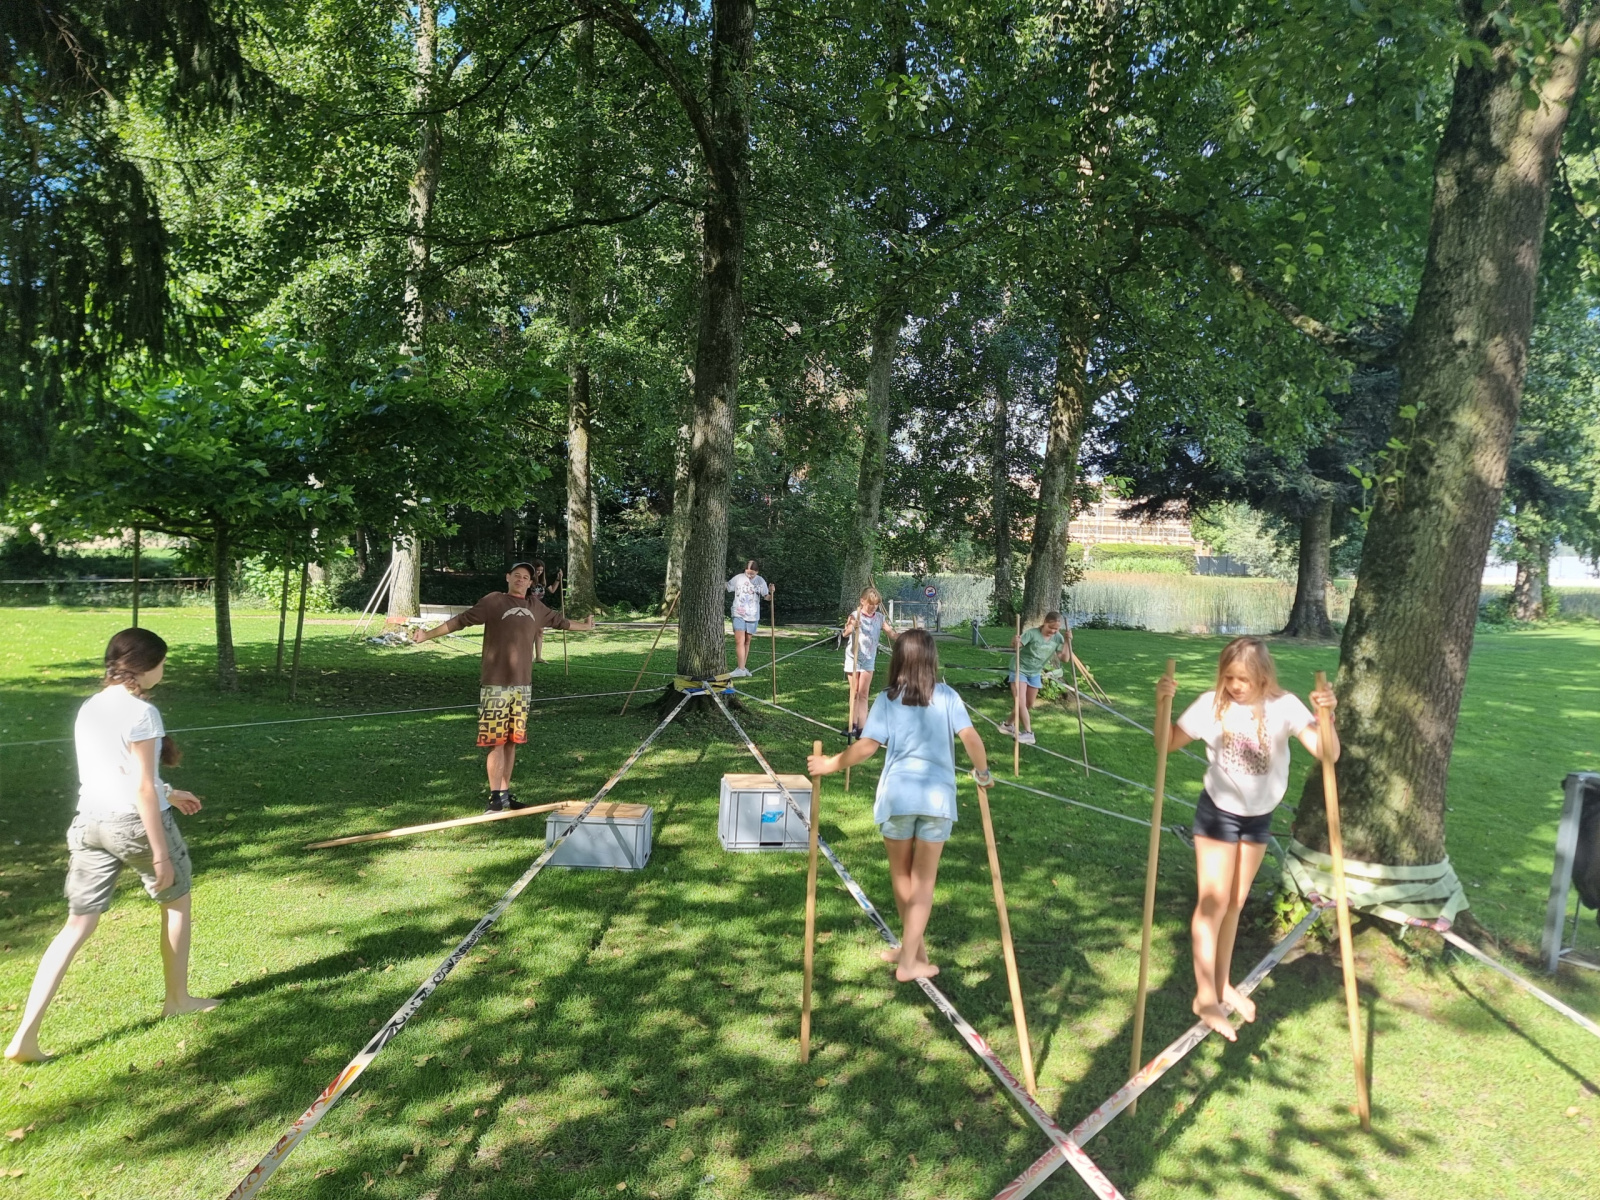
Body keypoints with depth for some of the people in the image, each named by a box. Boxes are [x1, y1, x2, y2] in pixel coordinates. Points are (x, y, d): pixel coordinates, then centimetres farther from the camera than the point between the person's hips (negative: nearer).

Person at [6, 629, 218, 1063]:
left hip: (89, 823, 7)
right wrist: (161, 853, -14)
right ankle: (178, 999, 30)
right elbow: (142, 789, -18)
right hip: (135, 822, -7)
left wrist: (169, 794, 31)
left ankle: (25, 1036, 3)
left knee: (77, 926, 9)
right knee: (177, 902, 17)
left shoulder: (88, 709, 9)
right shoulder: (141, 712, -16)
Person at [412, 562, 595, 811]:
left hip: (523, 685, 5)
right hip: (495, 684, -5)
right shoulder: (494, 601, -4)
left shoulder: (536, 607, 12)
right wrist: (428, 635, -14)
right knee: (496, 741, -3)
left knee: (512, 741, 10)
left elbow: (559, 621, 29)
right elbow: (461, 620, -7)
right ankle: (496, 797, 5)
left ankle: (505, 793, 19)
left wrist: (585, 626, 42)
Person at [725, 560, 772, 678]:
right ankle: (741, 669, -13)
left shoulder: (760, 581, -2)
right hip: (739, 615, -2)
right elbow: (725, 588, 3)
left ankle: (743, 667, 24)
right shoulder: (738, 578, -6)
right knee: (739, 641, -13)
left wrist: (771, 592, -28)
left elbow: (767, 596, -7)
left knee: (747, 642, 13)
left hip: (752, 616, 2)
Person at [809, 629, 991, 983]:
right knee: (924, 880, 11)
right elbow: (971, 738, -8)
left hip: (897, 794, 0)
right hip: (938, 795, 0)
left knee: (901, 876, 19)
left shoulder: (887, 698, -1)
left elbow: (868, 746, -10)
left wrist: (831, 764, 2)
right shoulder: (947, 696, 1)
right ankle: (908, 960, 14)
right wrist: (982, 773, 9)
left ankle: (916, 949, 32)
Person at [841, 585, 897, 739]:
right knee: (854, 692, 8)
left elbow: (891, 633, -6)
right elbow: (845, 634, -27)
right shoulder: (855, 616, -13)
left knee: (864, 694, 2)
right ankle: (853, 724, 19)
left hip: (868, 659, 2)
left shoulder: (879, 618, -1)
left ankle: (862, 727, 1)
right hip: (853, 658, -2)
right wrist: (851, 627, -49)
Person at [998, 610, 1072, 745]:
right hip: (1020, 670, -6)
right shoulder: (1032, 633, -24)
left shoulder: (1058, 638, -9)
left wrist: (1067, 642, -22)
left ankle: (1008, 724, 31)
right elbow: (1016, 644, -35)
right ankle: (1028, 733, -15)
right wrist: (1015, 641, -58)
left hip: (1035, 673, 6)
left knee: (1028, 705, 12)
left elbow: (1064, 658, -11)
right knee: (1021, 702, -17)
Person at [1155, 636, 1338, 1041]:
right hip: (1218, 812, -3)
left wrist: (1326, 714, -37)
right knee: (1214, 902, -2)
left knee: (1235, 903, 16)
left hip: (1259, 816, 3)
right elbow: (1168, 743, -12)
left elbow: (1328, 754, -20)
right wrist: (1163, 704, -29)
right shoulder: (1212, 704, -16)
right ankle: (1205, 996, 9)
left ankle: (1223, 983, 32)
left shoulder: (1283, 706, -14)